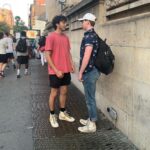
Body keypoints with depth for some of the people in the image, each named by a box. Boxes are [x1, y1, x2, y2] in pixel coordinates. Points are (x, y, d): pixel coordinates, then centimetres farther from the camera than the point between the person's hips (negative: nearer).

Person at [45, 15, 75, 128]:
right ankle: (52, 115, 20)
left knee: (64, 92, 14)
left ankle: (63, 113, 28)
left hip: (66, 71, 6)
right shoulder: (51, 37, -10)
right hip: (55, 72, -6)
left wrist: (72, 64, 1)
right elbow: (48, 56, -13)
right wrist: (56, 70, -18)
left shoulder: (66, 37, 10)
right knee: (54, 93, 5)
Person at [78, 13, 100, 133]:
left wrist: (81, 72, -15)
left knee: (90, 98, -1)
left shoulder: (89, 35, -18)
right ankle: (91, 119, 30)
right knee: (90, 97, 18)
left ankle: (92, 125, 10)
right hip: (91, 70, 10)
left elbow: (86, 56, -23)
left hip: (89, 71, -10)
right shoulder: (93, 35, 14)